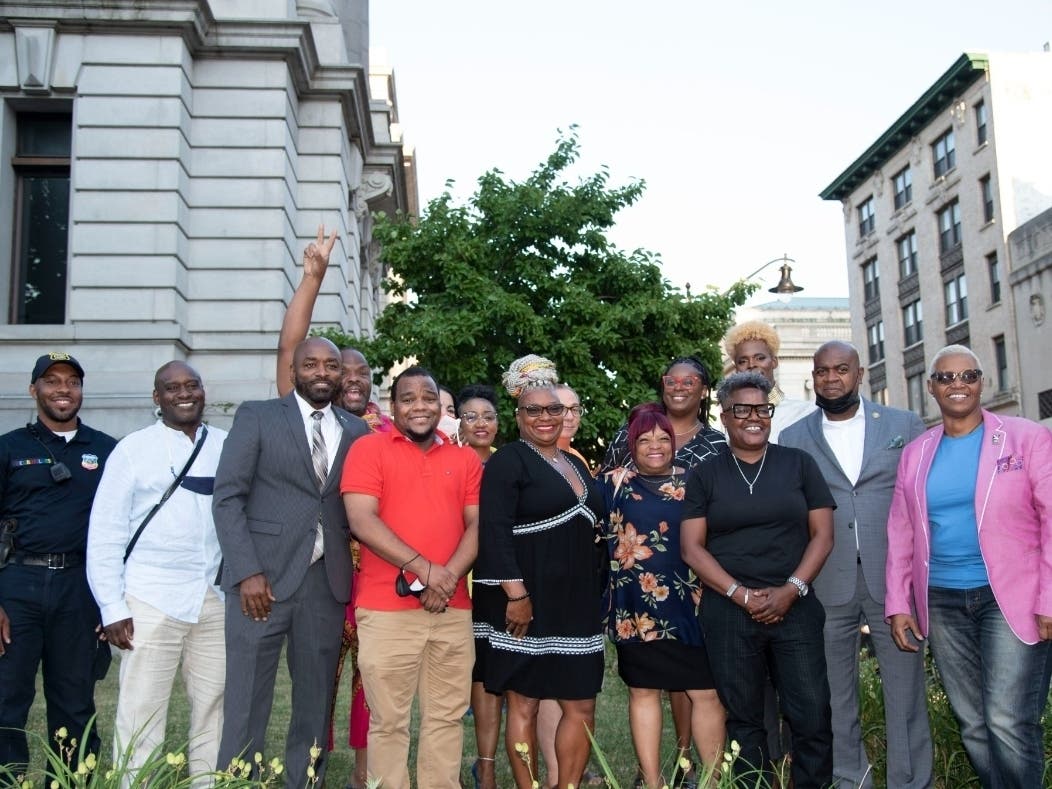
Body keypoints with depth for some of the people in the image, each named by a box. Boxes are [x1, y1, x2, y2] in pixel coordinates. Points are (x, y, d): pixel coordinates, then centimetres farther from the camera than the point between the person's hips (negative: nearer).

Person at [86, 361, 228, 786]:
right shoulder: (132, 449, 2)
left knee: (215, 710, 8)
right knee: (140, 715, 1)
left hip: (218, 599, 3)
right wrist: (112, 608, -5)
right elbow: (105, 534, 1)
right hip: (152, 600, -2)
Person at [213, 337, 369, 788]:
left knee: (315, 703, 9)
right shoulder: (256, 416, 3)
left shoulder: (356, 431, 12)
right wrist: (247, 571, -12)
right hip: (263, 577, -3)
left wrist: (353, 572, -2)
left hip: (327, 580, 3)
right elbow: (228, 497, -3)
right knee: (246, 702, 2)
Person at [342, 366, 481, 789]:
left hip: (453, 609, 4)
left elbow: (477, 524, 7)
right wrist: (424, 568, -15)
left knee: (447, 715, 9)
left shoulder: (465, 460, 13)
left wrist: (449, 576, -11)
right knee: (388, 720, 3)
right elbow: (362, 520, -9)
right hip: (387, 608, -3)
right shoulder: (369, 448, 1)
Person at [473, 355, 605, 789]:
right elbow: (494, 532, -16)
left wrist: (595, 590, 19)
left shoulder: (575, 464, 16)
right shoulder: (508, 461, -7)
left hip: (576, 603, 7)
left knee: (581, 706, 7)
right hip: (526, 600, -7)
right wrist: (516, 593, -22)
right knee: (524, 703, 3)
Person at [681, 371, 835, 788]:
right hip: (728, 612, 0)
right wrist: (741, 594, -10)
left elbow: (822, 534, 4)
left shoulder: (799, 463, 7)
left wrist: (791, 589, -9)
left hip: (795, 608, 0)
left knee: (812, 715, -2)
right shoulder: (704, 475, 6)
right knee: (743, 717, 7)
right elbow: (692, 547, 1)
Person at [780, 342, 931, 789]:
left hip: (894, 579, -1)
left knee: (905, 690, 4)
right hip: (827, 585, 1)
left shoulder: (906, 426, 6)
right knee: (835, 693, 10)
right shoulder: (792, 440, 7)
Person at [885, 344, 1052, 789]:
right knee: (972, 724, 11)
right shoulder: (915, 454, 10)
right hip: (942, 603, 4)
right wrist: (898, 604, 7)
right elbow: (900, 535, 12)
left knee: (1008, 723, -10)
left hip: (1012, 598, -4)